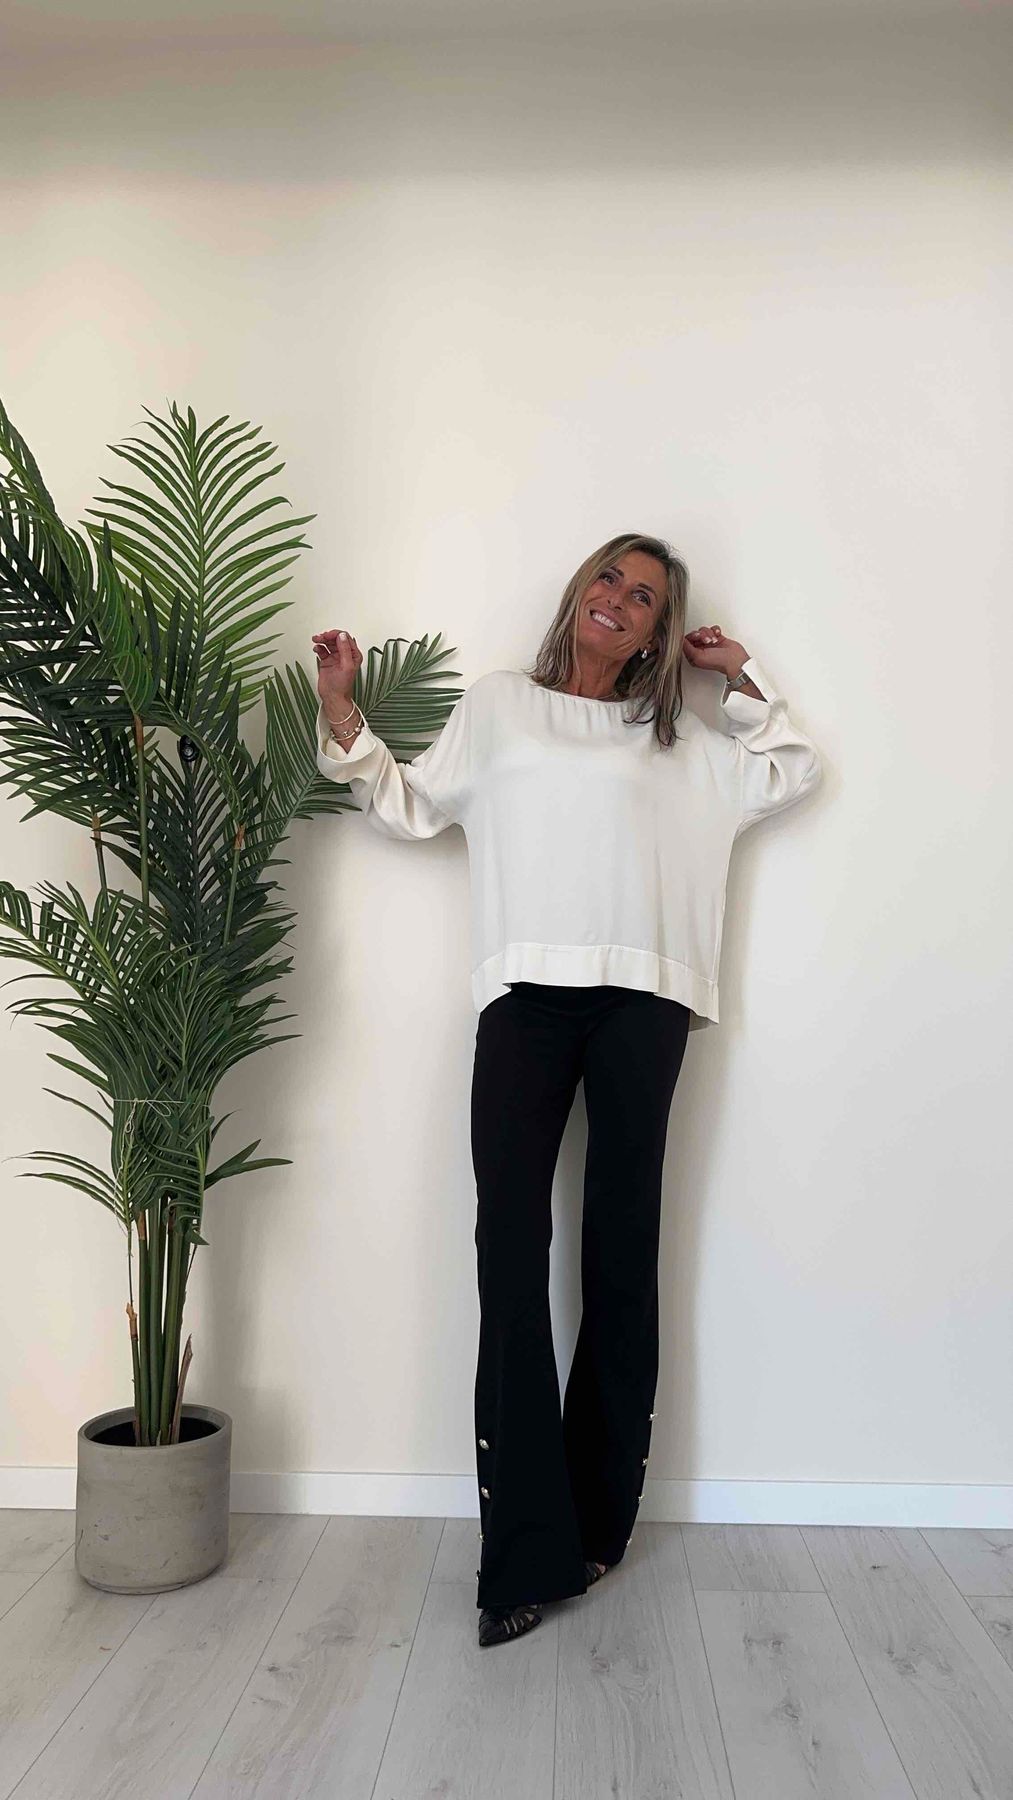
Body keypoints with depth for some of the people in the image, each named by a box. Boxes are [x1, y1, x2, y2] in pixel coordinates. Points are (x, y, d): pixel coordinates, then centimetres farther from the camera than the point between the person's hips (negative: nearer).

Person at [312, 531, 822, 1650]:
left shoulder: (676, 741, 22)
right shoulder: (499, 705, 20)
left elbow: (791, 773, 27)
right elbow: (410, 805, 17)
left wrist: (743, 678, 22)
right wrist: (343, 720, 6)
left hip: (641, 998, 1)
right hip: (527, 992, -1)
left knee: (621, 1246, 2)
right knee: (511, 1240, -11)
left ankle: (597, 1521, 13)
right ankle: (525, 1547, -5)